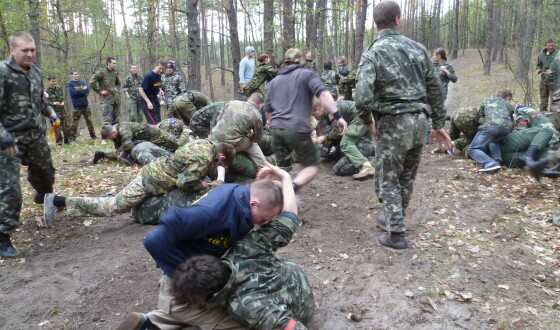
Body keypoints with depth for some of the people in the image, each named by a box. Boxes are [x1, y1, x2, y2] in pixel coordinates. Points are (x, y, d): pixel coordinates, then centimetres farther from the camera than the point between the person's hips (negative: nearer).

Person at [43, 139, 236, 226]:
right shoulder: (204, 158, -23)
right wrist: (204, 186, -13)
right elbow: (184, 183, -28)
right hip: (152, 181, -9)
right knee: (111, 207, -1)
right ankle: (57, 201, 2)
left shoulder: (205, 142, 5)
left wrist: (202, 178, 13)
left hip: (154, 170, 9)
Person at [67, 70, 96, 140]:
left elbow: (87, 90, -2)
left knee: (89, 120, 8)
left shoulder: (82, 83, 13)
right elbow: (73, 92, -16)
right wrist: (83, 90, -9)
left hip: (85, 105, 4)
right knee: (75, 122, -3)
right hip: (77, 106, -4)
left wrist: (78, 91, -11)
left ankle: (93, 135, 14)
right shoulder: (70, 84, -1)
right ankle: (72, 137, 4)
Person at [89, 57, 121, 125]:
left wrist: (116, 89, 13)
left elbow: (118, 84, 32)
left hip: (116, 99, 7)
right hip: (106, 100, -7)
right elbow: (92, 82, -14)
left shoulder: (114, 73, 14)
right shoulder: (101, 72, -6)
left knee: (116, 120, 12)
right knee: (106, 122, -8)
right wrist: (100, 91, -12)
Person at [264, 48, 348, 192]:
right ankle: (292, 187, -21)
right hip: (297, 129, -5)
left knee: (282, 167, 20)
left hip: (277, 128, 5)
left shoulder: (274, 81, 23)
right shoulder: (308, 74, 8)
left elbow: (267, 107, 29)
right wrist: (337, 116, -19)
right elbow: (323, 93, -11)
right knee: (312, 167, 5)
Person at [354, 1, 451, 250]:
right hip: (419, 121, 6)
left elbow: (362, 96, -21)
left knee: (387, 179, 7)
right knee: (407, 176, 20)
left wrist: (367, 121, -2)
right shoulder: (417, 48, 7)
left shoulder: (372, 54, -8)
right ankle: (395, 219, 38)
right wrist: (438, 124, 17)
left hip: (393, 123, -5)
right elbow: (435, 89, 10)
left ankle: (396, 235, 9)